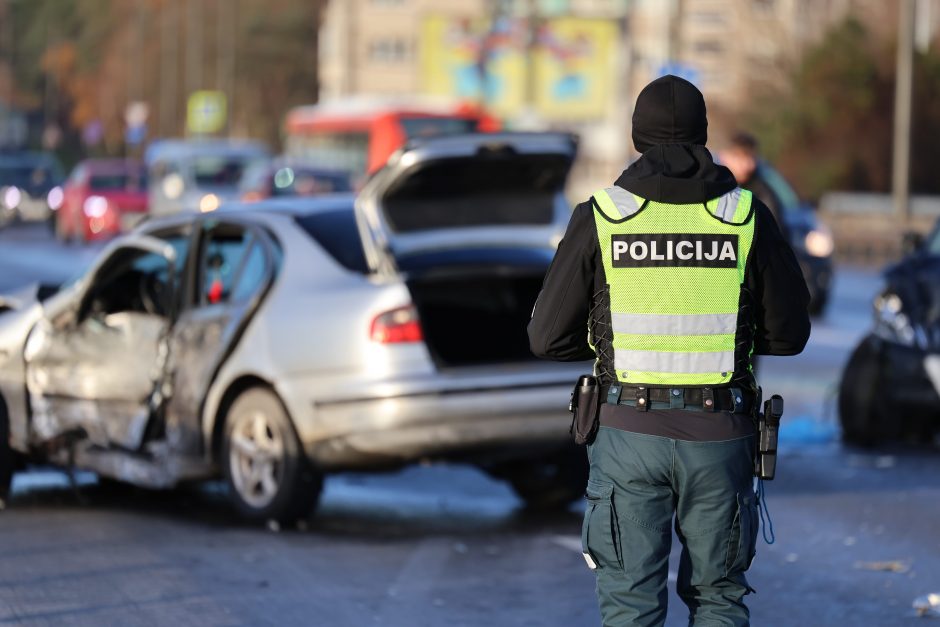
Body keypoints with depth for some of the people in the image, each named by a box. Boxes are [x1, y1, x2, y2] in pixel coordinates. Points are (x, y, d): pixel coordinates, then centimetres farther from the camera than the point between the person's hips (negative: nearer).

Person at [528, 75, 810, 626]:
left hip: (630, 433, 0)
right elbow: (789, 334, 2)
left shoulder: (600, 217, -4)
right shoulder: (748, 217, -3)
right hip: (719, 436, 1)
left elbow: (548, 339, -2)